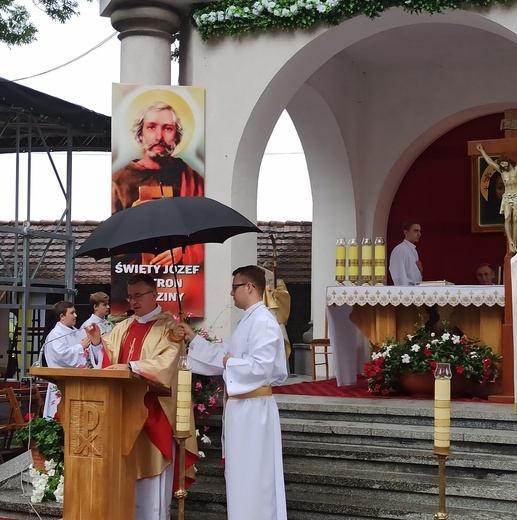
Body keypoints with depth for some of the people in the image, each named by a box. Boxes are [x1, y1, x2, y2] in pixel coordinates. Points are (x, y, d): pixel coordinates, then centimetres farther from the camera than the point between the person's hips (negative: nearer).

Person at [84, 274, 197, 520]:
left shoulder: (168, 326, -4)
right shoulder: (123, 328, 15)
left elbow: (166, 362, -19)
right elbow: (108, 361, 11)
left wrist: (130, 366, -28)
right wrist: (97, 343, -7)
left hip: (154, 409, -6)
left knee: (152, 472, -3)